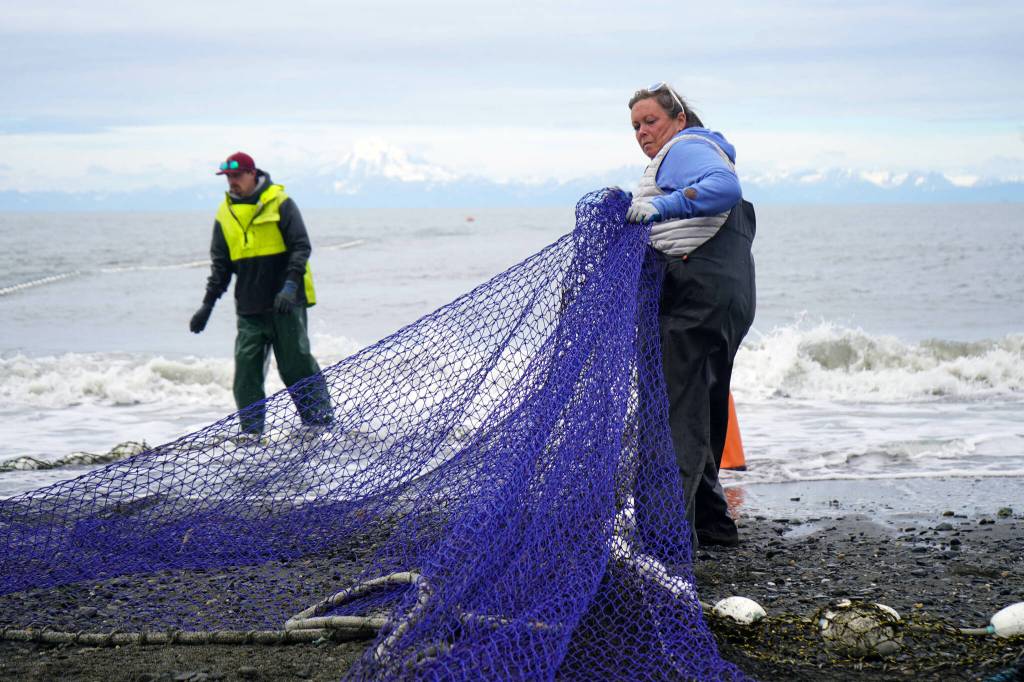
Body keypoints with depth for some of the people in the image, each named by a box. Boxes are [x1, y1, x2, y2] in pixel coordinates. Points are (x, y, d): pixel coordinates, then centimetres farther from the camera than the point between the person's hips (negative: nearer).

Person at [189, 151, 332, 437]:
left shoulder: (280, 203, -4)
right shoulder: (225, 214, 11)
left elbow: (301, 247, -8)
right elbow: (220, 264, 15)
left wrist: (290, 285, -21)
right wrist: (208, 304, 7)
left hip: (285, 303, -5)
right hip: (249, 307, 5)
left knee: (297, 365, -1)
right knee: (246, 367, -2)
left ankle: (320, 422, 11)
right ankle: (251, 432, 2)